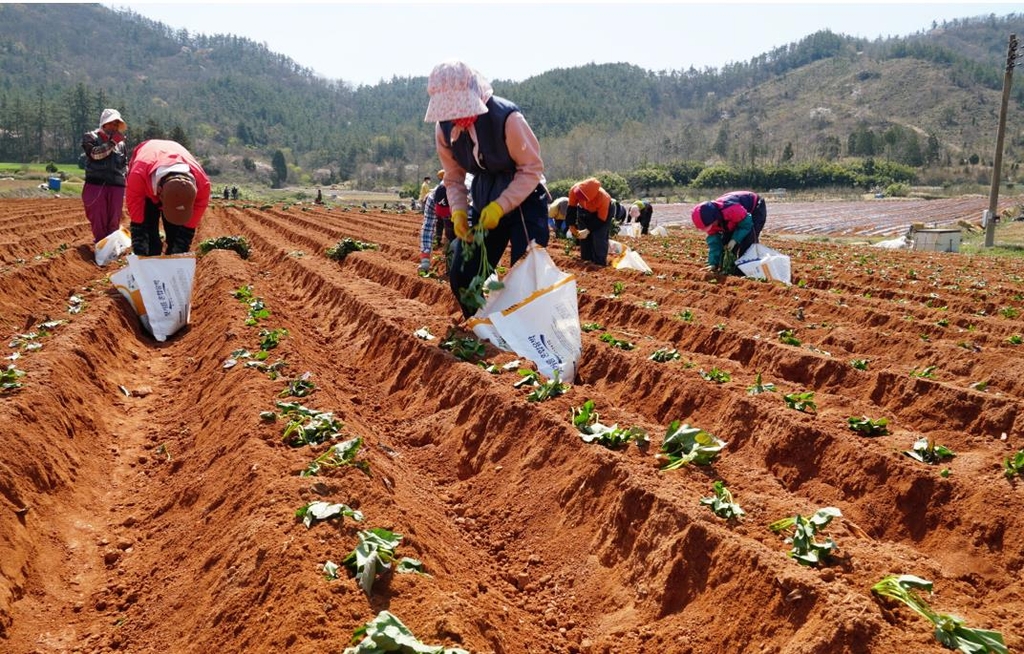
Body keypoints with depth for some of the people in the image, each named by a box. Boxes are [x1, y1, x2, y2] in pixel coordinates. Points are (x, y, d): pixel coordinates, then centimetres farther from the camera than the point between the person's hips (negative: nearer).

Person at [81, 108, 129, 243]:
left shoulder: (122, 143, 18)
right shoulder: (90, 137, 6)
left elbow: (125, 164, 26)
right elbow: (95, 153, -12)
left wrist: (125, 174, 11)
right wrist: (112, 143, -13)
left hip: (117, 185, 3)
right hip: (96, 185, -3)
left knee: (114, 221, 3)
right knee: (98, 219, -3)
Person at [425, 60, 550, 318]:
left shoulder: (506, 117, -25)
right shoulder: (444, 128, -8)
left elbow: (532, 169, -19)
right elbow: (453, 178, 3)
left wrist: (500, 207, -27)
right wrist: (458, 211, -15)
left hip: (524, 199, -5)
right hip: (484, 201, 5)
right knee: (461, 276, 3)